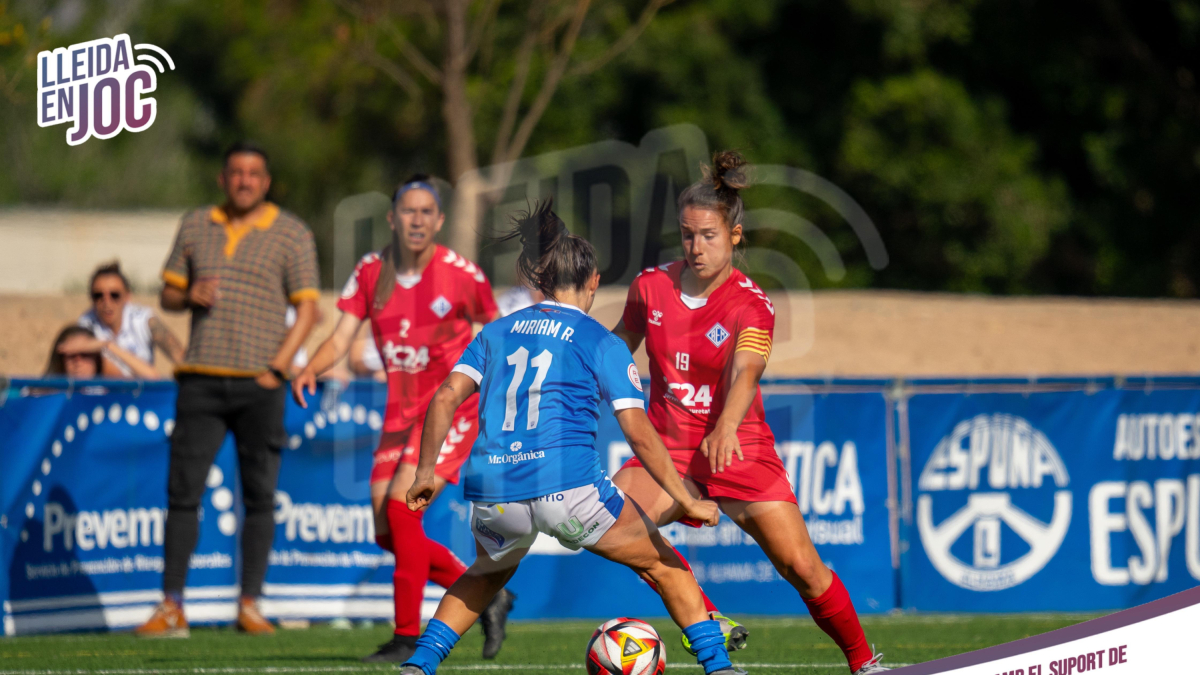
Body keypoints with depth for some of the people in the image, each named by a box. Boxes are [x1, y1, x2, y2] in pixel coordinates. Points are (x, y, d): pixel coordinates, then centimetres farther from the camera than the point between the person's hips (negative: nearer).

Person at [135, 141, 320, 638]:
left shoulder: (291, 234, 4)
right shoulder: (196, 227, 13)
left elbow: (307, 308, 1)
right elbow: (169, 295, 18)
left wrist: (277, 367, -9)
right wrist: (189, 296, -6)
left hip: (260, 383, -2)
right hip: (201, 378, 2)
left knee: (259, 495, 0)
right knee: (183, 490, -3)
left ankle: (249, 605, 7)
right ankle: (171, 608, 0)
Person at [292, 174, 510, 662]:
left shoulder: (461, 274, -8)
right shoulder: (371, 272, 2)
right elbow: (341, 339, -1)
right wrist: (311, 369, -21)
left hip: (451, 407, -6)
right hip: (401, 412, 6)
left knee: (400, 503, -21)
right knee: (388, 531, 1)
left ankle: (408, 637, -14)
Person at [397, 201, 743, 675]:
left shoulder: (497, 332, 17)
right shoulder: (601, 343, 6)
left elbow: (445, 398, 8)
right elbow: (638, 432, -3)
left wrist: (427, 471, 17)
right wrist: (686, 501, -1)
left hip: (492, 491, 4)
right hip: (568, 484, -4)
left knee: (488, 574, 33)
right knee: (663, 564, 15)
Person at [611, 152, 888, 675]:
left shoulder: (751, 305, -14)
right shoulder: (650, 287, -3)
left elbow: (745, 373, -32)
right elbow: (619, 345, 17)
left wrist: (726, 427, -49)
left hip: (738, 449, -3)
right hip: (669, 449, 3)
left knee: (801, 566, -9)